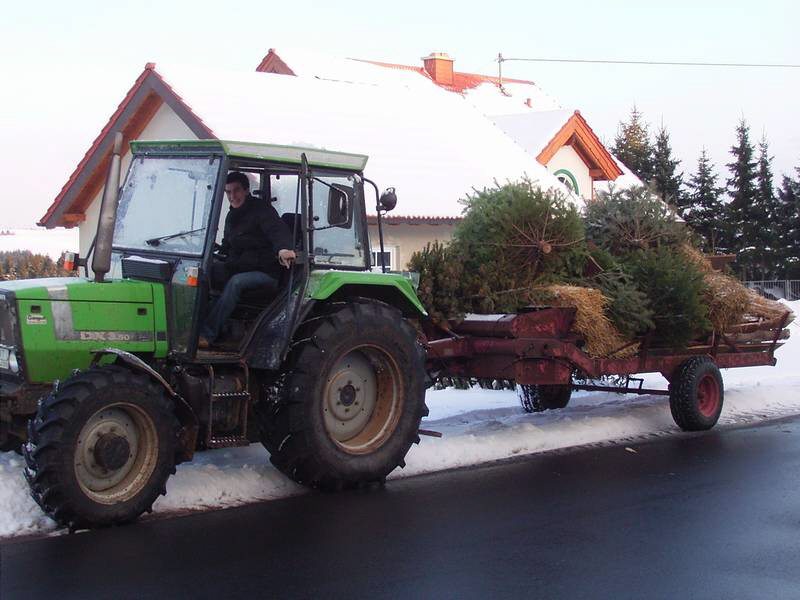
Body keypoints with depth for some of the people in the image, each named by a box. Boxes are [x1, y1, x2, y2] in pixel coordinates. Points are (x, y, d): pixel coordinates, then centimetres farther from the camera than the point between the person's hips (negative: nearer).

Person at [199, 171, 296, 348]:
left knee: (236, 282, -35)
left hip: (266, 273, -7)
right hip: (239, 268, 7)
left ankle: (207, 334, -38)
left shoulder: (261, 209, -9)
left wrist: (284, 248, -50)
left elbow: (278, 230, -28)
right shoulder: (232, 216, 16)